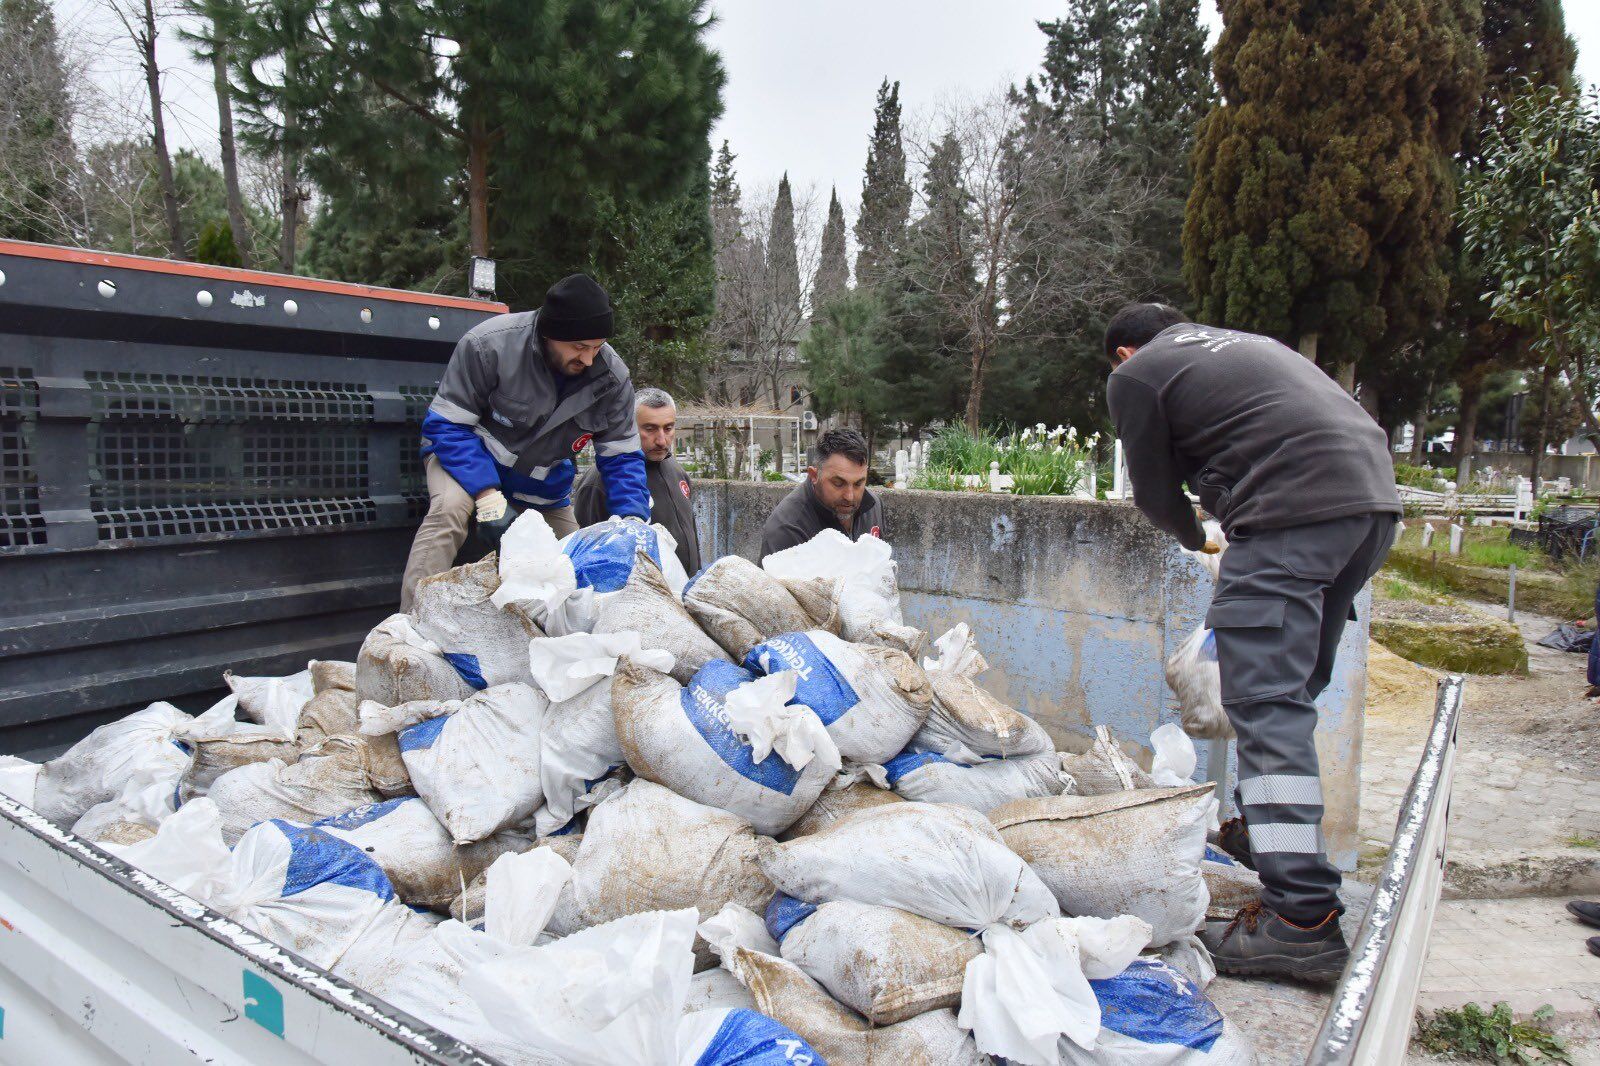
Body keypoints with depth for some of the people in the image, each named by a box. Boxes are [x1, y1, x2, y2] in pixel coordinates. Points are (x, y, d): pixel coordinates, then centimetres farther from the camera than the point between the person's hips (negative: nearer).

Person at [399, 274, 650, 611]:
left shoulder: (612, 377, -19)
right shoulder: (490, 344, -30)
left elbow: (622, 457, -12)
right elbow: (447, 424, -24)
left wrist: (634, 520, -29)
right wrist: (488, 496, -35)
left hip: (541, 481, 5)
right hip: (465, 454, -4)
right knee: (449, 509, -34)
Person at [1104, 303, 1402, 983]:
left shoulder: (1134, 376, 8)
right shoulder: (1241, 341, 30)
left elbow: (1155, 493, 11)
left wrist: (1194, 540, 31)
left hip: (1294, 510, -9)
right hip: (1374, 495, 9)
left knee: (1267, 703, -10)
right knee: (1294, 689, 19)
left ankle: (1303, 917, -14)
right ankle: (1270, 832, 32)